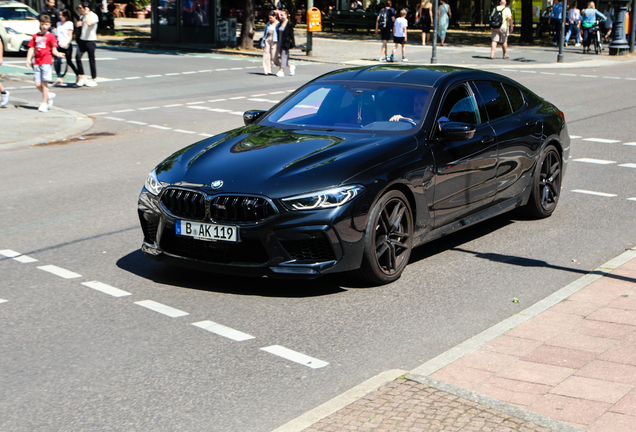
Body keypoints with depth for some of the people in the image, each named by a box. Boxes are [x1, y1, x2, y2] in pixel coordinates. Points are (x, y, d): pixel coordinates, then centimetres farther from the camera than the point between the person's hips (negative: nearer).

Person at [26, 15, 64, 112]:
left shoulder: (51, 36, 3)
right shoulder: (35, 36, 15)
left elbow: (54, 50, -2)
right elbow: (31, 49, 13)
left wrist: (57, 54, -24)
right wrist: (28, 59, 1)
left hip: (47, 62, -4)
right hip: (37, 63, 4)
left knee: (44, 83, -7)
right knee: (37, 84, 0)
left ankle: (44, 103, 2)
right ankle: (49, 95, 25)